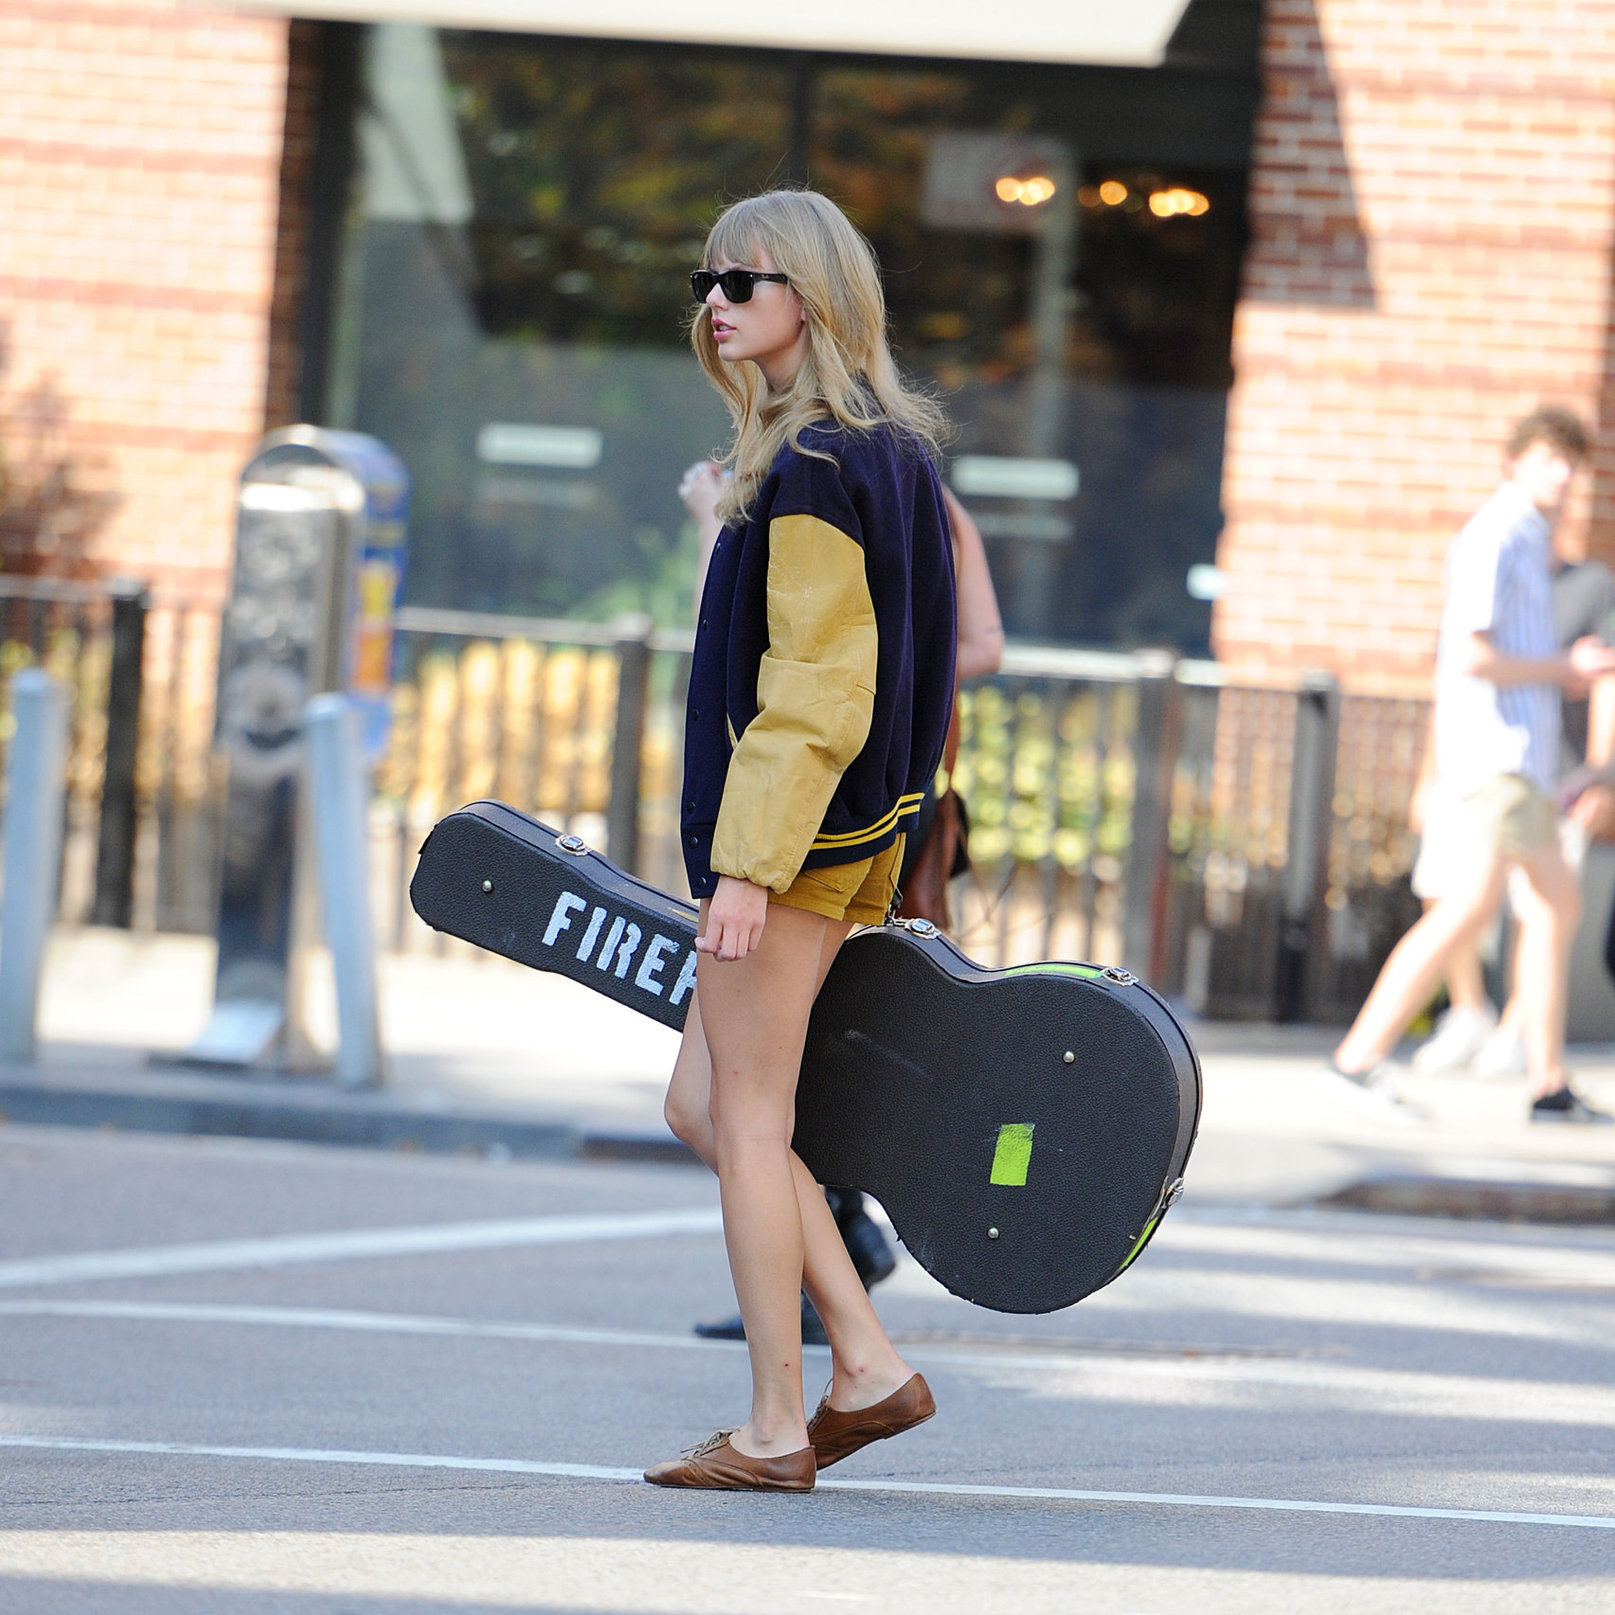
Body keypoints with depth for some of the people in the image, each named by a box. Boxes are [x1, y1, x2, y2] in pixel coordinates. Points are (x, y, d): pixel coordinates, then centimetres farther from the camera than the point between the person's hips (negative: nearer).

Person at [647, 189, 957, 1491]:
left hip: (796, 833, -10)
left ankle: (775, 1429, 4)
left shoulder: (812, 472, -17)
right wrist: (903, 827, 21)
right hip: (860, 834, 10)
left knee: (747, 1119, -1)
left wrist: (745, 862, -22)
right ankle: (867, 1367, 12)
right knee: (705, 1105, 15)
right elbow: (920, 670, 18)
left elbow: (811, 690, -22)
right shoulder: (890, 450, 13)